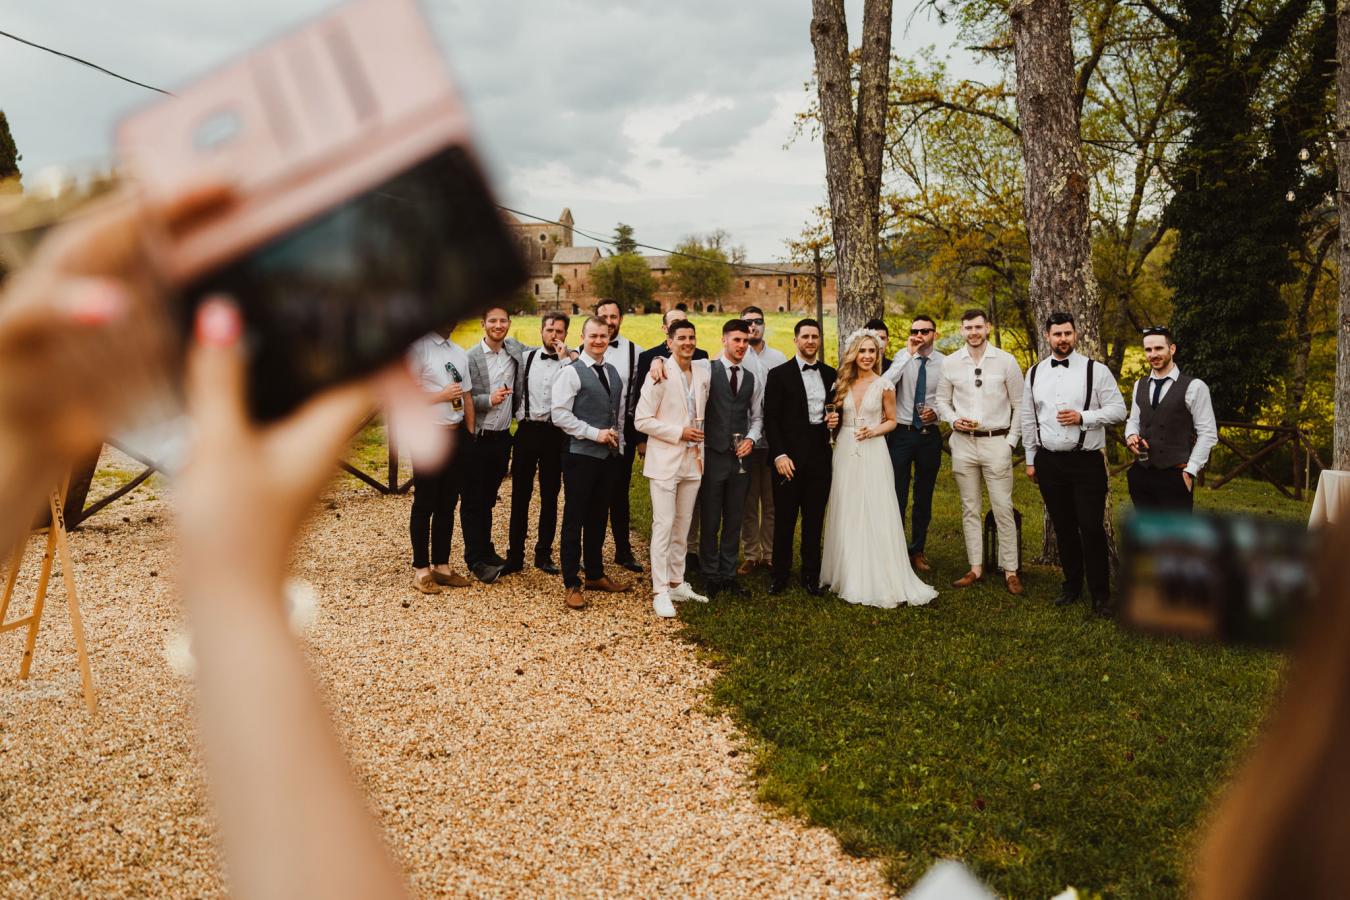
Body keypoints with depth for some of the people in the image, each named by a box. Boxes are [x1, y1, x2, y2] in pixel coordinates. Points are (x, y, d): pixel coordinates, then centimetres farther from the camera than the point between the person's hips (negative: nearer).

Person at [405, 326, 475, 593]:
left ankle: (441, 565, 23)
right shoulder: (418, 348, -9)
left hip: (457, 434, 6)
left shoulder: (460, 353, 13)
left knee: (448, 503, 12)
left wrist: (470, 436, 11)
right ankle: (421, 569, 14)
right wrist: (441, 396, -15)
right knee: (424, 504, 3)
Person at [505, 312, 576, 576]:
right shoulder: (526, 357, 7)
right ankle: (515, 554, 12)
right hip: (527, 430, 2)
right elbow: (517, 390, 16)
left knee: (550, 496, 8)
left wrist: (565, 360, -18)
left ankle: (543, 554, 19)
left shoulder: (571, 361, -1)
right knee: (520, 494, 4)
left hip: (554, 433, -1)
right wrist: (519, 416, 9)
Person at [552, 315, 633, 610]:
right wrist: (595, 433, -16)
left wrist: (619, 446, 11)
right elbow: (560, 414, -15)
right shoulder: (571, 372, -8)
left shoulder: (613, 373, 14)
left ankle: (596, 575, 28)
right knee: (574, 520, 0)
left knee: (599, 518, 16)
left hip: (610, 456, 7)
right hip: (581, 456, -6)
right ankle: (571, 584, 8)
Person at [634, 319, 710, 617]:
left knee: (683, 526, 13)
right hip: (665, 461, -6)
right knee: (664, 526, -6)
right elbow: (642, 420, -12)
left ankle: (677, 583, 24)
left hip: (692, 461, 6)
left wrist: (701, 448, 11)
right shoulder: (659, 374, -9)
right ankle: (660, 592, 1)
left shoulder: (702, 373, 7)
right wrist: (679, 432, -15)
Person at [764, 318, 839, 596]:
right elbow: (770, 419, -5)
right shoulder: (779, 374, -1)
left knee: (815, 519, 8)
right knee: (784, 519, 3)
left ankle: (811, 575, 19)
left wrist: (836, 419, -4)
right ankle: (779, 575, 14)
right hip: (789, 456, -3)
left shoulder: (830, 374, 12)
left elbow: (836, 410, 20)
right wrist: (779, 455, -13)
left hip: (819, 456, 3)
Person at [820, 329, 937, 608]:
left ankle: (879, 580, 5)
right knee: (847, 515, 7)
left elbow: (891, 421, 4)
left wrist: (873, 431, -12)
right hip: (845, 452, 3)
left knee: (874, 515, -3)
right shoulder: (842, 384, 7)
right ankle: (849, 575, 18)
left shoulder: (884, 385, -1)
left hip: (873, 453, -3)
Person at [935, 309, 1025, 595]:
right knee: (970, 509, 8)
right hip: (963, 443, 2)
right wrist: (953, 420, -6)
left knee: (1003, 509, -3)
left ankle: (1010, 571, 5)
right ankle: (976, 568, 16)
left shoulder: (1006, 361, -1)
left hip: (997, 442, -2)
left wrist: (1012, 440, -2)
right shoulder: (950, 363, 4)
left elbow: (1019, 405, 3)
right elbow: (942, 401, 13)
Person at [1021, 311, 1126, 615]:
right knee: (1063, 528, 13)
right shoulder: (1035, 373, 9)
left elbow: (1118, 410, -3)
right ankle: (1072, 585, 26)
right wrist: (1030, 460, 13)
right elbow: (1028, 419, 13)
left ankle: (1100, 594, 8)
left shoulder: (1096, 370, -3)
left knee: (1092, 529, -4)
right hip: (1048, 462, 4)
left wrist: (1082, 417, -17)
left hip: (1086, 462, -4)